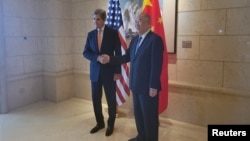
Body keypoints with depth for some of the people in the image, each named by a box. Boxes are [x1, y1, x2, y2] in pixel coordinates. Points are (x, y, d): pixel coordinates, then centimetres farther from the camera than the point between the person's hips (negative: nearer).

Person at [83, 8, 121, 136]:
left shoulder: (113, 33, -4)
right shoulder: (91, 34, 7)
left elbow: (118, 53, -5)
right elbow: (85, 52, 3)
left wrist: (117, 71, -10)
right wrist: (97, 57, -16)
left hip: (109, 71, -3)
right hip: (95, 71, 4)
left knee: (111, 100, 6)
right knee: (96, 99, 10)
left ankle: (110, 125, 24)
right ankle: (100, 123, 30)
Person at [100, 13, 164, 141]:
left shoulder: (155, 39, -14)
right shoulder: (135, 40, 12)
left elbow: (157, 64, -18)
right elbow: (127, 57, 12)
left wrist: (153, 86, -19)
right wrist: (110, 59, -1)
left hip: (148, 86, -8)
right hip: (136, 85, 8)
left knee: (150, 116, 8)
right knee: (138, 113, 20)